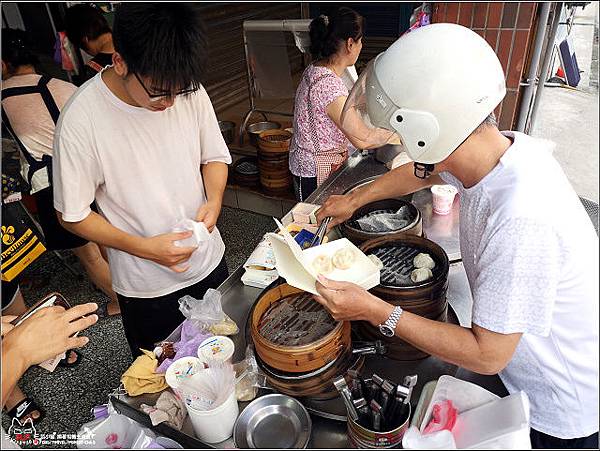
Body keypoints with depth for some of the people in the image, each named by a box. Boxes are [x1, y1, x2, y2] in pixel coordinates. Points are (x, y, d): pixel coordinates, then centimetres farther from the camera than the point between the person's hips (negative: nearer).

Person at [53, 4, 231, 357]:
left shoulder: (190, 90, -11)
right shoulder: (81, 120, -23)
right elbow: (73, 216, -13)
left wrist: (214, 199, -17)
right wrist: (143, 248, -24)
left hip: (209, 259, 4)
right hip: (147, 288, -3)